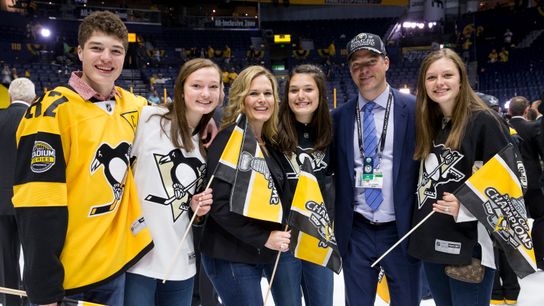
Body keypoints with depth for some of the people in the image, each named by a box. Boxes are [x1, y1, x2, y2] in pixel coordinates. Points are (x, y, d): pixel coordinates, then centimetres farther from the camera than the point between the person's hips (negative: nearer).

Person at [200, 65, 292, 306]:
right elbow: (220, 205, -21)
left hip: (266, 254, 8)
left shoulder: (269, 142, 8)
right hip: (232, 258, -7)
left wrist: (278, 236, 6)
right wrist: (263, 238, -20)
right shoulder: (229, 139, -16)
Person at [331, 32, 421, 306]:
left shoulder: (415, 109, -3)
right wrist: (336, 223, 3)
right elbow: (333, 169, 8)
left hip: (402, 230, -1)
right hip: (356, 233, 2)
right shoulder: (340, 117, 3)